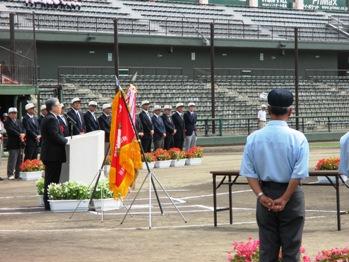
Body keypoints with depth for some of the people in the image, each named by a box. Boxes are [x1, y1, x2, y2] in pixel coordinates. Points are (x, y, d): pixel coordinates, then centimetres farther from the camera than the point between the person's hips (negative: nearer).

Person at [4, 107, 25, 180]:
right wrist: (19, 135, -18)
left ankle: (18, 175, 13)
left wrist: (23, 134, -10)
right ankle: (10, 174, -3)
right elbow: (11, 131, -15)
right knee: (12, 160, -8)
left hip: (20, 144, 7)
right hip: (12, 144, -7)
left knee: (19, 160, 7)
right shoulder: (7, 123, -3)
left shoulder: (18, 122, 19)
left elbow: (23, 130, 12)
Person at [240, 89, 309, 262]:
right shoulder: (298, 138, -10)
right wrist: (284, 199, -11)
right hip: (291, 195, -2)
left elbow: (248, 172, -5)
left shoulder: (254, 138, -3)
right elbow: (299, 174, -15)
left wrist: (261, 195, -7)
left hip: (265, 196, 3)